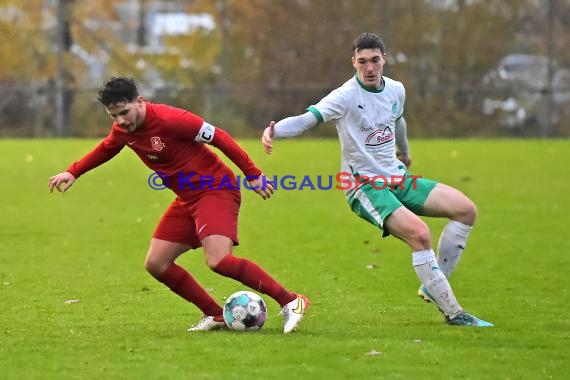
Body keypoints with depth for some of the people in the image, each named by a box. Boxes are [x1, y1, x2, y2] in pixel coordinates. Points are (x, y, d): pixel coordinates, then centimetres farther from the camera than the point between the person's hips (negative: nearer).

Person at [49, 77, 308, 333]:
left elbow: (219, 137, -17)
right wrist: (73, 173, 20)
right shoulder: (122, 131, 1)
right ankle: (216, 315, 12)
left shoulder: (169, 119, -23)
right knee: (156, 264, 3)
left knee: (218, 261, -26)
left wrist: (253, 175, -14)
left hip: (216, 189, -9)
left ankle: (291, 303, -18)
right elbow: (106, 149, 26)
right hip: (187, 199, 9)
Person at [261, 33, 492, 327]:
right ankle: (453, 313, -18)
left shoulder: (396, 90, 4)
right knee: (419, 233, -28)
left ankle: (433, 286, 7)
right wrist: (275, 131, -49)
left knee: (466, 209, -1)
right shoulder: (346, 96, -17)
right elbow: (307, 119, -29)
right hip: (364, 187, -8)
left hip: (397, 178, 8)